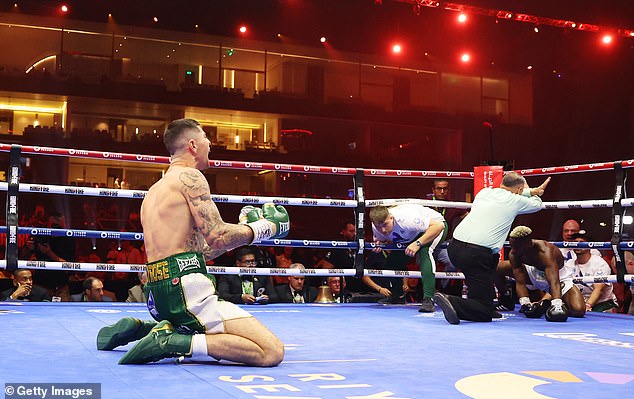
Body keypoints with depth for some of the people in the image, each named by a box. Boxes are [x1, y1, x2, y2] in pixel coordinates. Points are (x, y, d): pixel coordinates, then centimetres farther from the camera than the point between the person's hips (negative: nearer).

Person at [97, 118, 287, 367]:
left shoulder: (153, 191, 23)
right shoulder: (190, 177, -5)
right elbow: (217, 238, -14)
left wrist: (242, 231, 26)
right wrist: (264, 228, 1)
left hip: (158, 293, 10)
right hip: (186, 289, -10)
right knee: (272, 352, -17)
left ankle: (140, 328, 17)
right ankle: (174, 342, -19)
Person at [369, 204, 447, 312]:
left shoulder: (405, 219, -42)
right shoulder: (376, 228, -21)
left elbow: (439, 225, -41)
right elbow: (380, 239, 3)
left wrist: (417, 244, -48)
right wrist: (378, 245, -22)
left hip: (434, 226, -7)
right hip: (411, 236, 7)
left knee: (424, 252, -35)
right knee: (391, 260, -4)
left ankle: (428, 299, -40)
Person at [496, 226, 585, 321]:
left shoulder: (545, 252, -39)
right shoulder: (513, 255, -23)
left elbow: (554, 282, -49)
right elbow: (520, 283, -22)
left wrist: (557, 305, -61)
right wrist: (525, 303, -36)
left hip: (559, 278, -5)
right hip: (534, 275, 5)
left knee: (579, 310, -30)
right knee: (498, 268, -7)